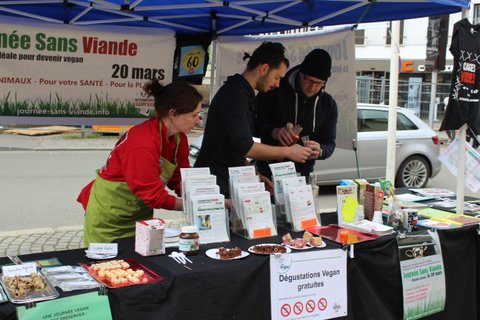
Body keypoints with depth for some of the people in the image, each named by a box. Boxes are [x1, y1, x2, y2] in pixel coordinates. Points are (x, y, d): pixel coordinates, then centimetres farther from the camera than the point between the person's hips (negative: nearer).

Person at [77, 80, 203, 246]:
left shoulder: (179, 139, -4)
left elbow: (180, 180, 2)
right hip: (108, 214, -7)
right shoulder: (143, 143, -30)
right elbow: (153, 194, -27)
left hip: (140, 213, 7)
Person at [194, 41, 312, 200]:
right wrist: (288, 151, -14)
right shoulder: (234, 95, -17)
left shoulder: (242, 93, 16)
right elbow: (244, 147, -23)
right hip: (215, 185, -10)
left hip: (227, 183, 10)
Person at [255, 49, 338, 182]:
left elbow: (329, 144, 0)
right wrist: (274, 132, -28)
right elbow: (254, 123, -8)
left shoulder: (328, 105, -1)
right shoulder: (275, 90, -10)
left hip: (303, 171, 3)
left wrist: (319, 152, -23)